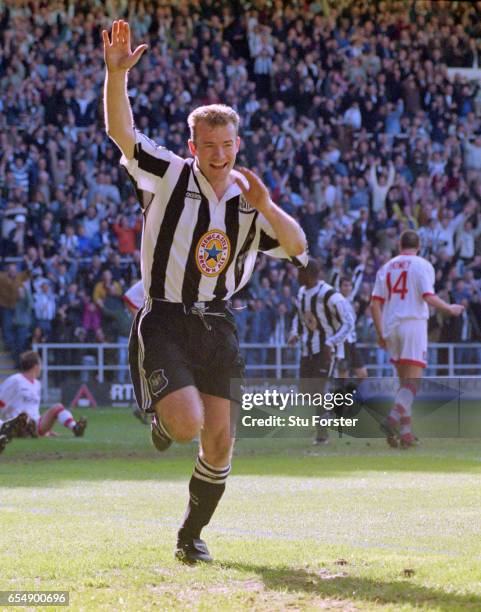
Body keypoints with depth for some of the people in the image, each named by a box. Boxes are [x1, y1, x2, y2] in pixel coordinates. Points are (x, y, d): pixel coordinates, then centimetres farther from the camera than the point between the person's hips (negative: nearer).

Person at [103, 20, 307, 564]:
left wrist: (266, 209, -18)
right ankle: (162, 415, 19)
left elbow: (297, 247, 0)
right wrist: (116, 73, -32)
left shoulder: (250, 200, 8)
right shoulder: (167, 176, -3)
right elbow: (121, 131, -17)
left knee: (219, 437, 0)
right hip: (164, 320, -4)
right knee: (187, 423, -21)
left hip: (217, 324, 4)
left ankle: (192, 534, 20)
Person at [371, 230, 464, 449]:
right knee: (412, 381, -7)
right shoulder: (422, 265, -1)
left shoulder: (387, 267, 14)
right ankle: (393, 418, -28)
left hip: (391, 326, 5)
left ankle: (405, 431, 9)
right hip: (414, 324, -5)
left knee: (404, 380, 14)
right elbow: (428, 297, -13)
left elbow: (375, 303, 8)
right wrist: (450, 309, 2)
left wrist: (380, 333, 12)